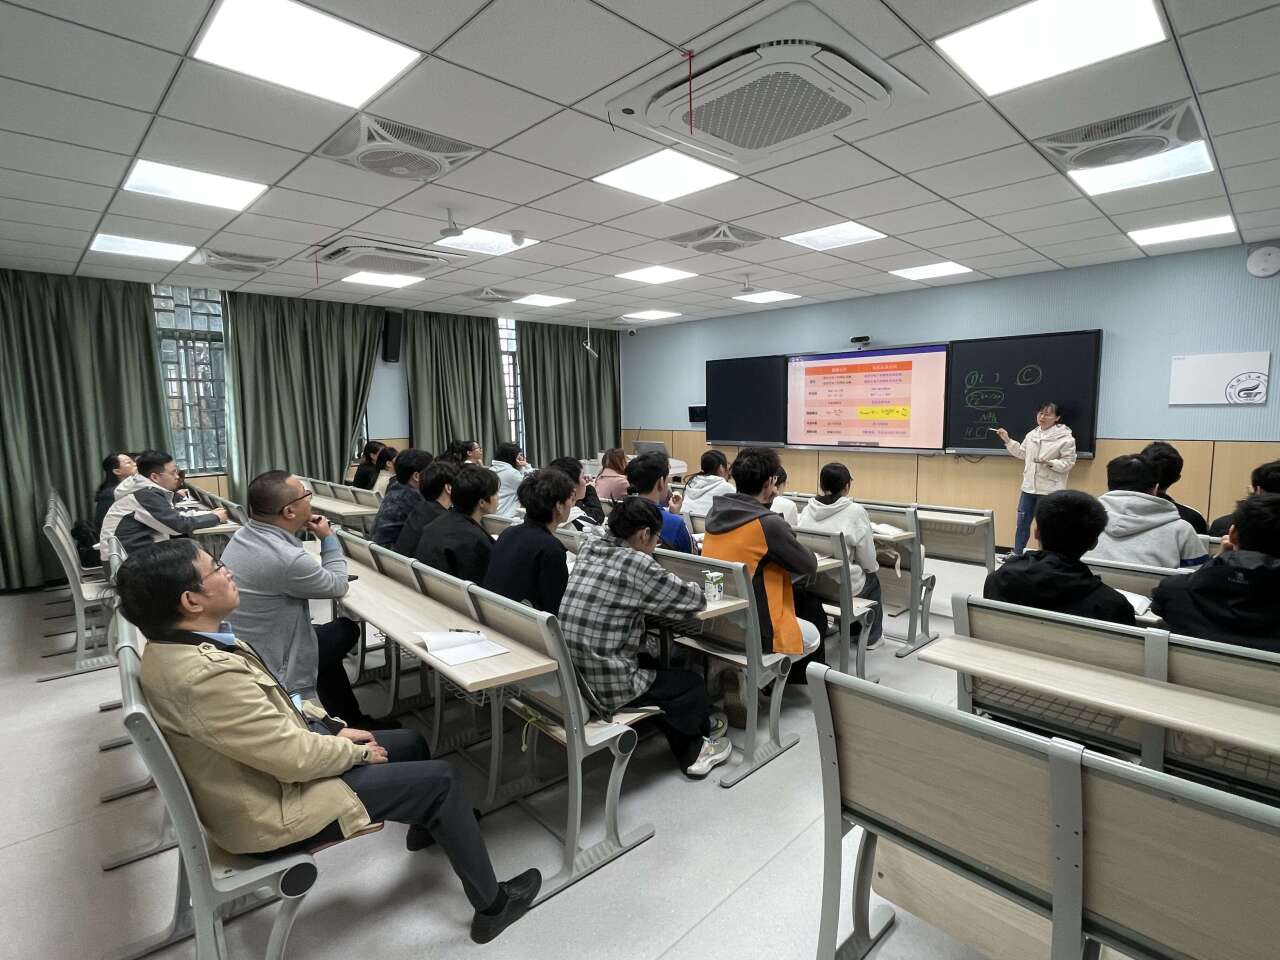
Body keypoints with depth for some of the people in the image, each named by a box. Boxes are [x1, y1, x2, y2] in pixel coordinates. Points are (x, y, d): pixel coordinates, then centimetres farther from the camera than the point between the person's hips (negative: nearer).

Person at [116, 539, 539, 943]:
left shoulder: (173, 644, -4)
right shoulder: (205, 675, -36)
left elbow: (263, 703, 9)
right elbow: (295, 756, -29)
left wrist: (328, 725, 3)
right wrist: (356, 751, -11)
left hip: (261, 769, 9)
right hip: (273, 807, -9)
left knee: (412, 742, 18)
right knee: (442, 779, -3)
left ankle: (428, 824, 50)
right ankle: (492, 906, 17)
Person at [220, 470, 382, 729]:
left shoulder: (243, 535, -5)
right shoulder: (286, 559, -33)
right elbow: (338, 586, -13)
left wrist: (299, 531, 6)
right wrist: (329, 538, -4)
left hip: (238, 650, 9)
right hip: (266, 667, -9)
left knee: (330, 634, 24)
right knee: (347, 629, 11)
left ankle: (349, 718, 36)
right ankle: (349, 722, 29)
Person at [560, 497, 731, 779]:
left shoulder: (589, 548, 2)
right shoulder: (638, 565, -18)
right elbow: (695, 599, -9)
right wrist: (696, 587, 14)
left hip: (570, 676, 8)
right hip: (605, 688, -7)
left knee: (652, 663, 30)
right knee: (692, 683, 14)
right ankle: (694, 751, 41)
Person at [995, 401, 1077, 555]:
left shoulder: (1065, 438, -10)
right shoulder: (1031, 435, 7)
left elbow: (1069, 462, -10)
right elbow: (1021, 453, 18)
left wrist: (1050, 463, -26)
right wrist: (1007, 440, 12)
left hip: (1050, 490, -5)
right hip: (1029, 486, 6)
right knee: (1022, 522, 15)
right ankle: (1017, 554, 29)